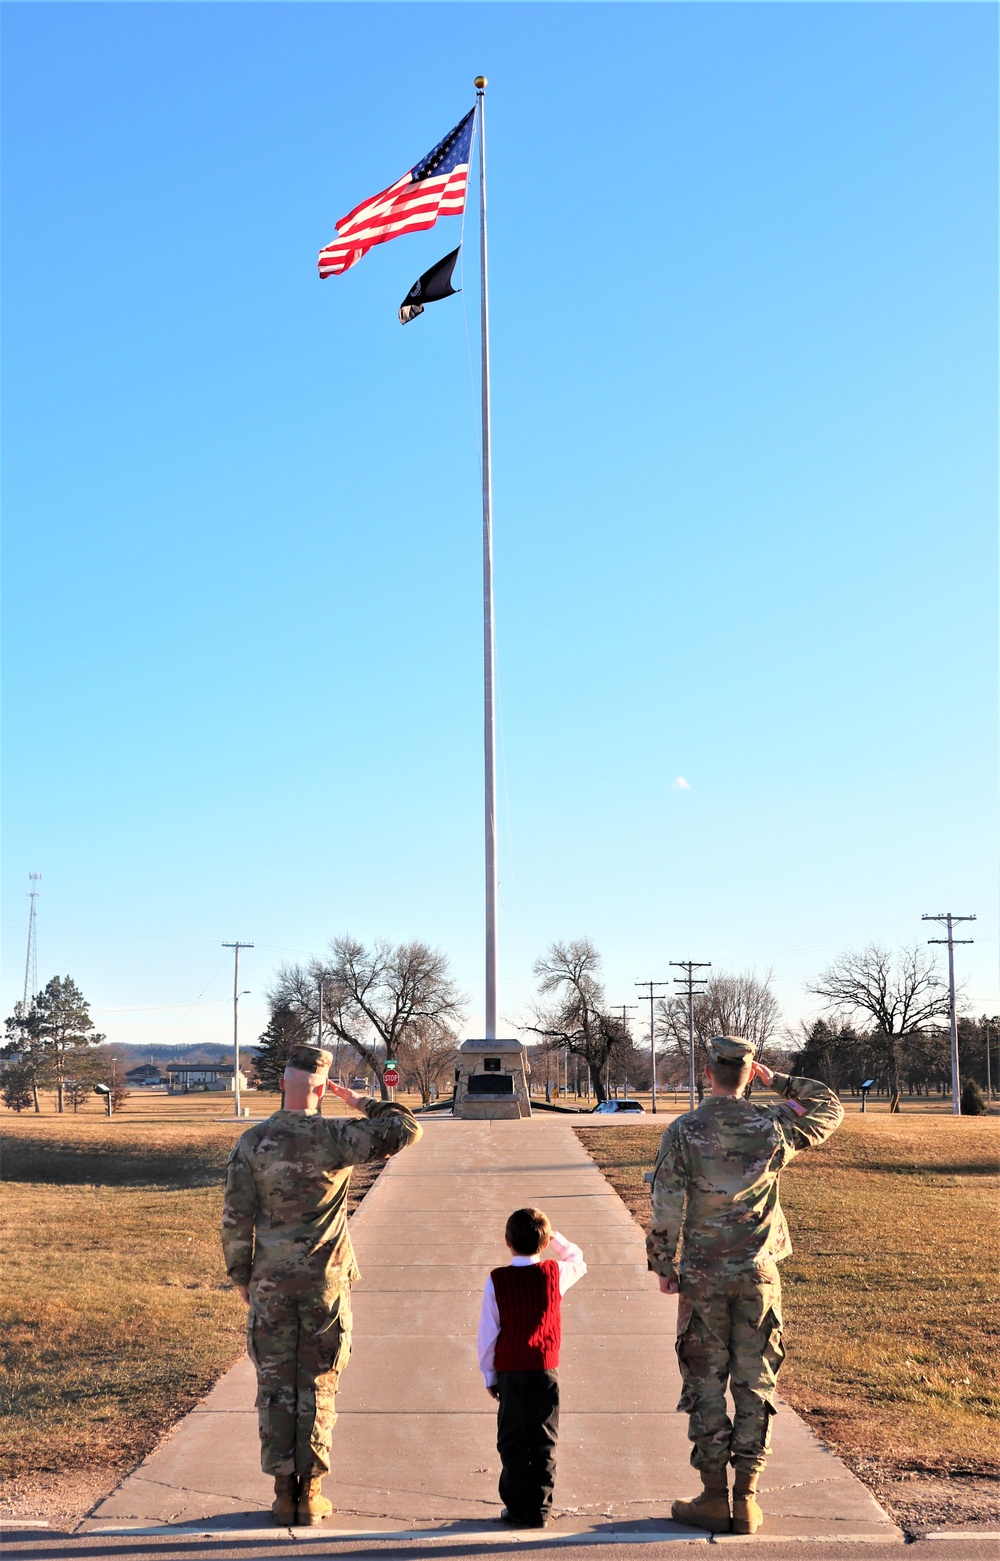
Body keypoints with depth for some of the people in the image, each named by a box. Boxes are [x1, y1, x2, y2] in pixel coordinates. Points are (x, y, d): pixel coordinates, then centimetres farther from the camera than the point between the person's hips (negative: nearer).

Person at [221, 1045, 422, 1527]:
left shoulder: (252, 1143, -5)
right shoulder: (335, 1137, -10)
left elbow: (236, 1219, -2)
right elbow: (406, 1128, -5)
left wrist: (241, 1275, 9)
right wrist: (359, 1102, 5)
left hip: (270, 1283, 1)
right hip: (326, 1283, -1)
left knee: (276, 1387, 9)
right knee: (318, 1387, 9)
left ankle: (284, 1492, 13)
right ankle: (310, 1495, 12)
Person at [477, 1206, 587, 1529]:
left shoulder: (497, 1281, -6)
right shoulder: (554, 1273, -3)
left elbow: (487, 1333, -2)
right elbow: (578, 1261, 22)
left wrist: (489, 1375, 8)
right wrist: (555, 1238, 24)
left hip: (509, 1370, -1)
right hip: (545, 1369, 1)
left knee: (512, 1443, 6)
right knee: (544, 1442, 8)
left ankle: (518, 1509, 8)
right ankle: (540, 1509, 9)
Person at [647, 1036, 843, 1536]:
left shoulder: (683, 1132, -10)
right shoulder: (773, 1127, -5)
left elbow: (666, 1212, -10)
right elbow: (830, 1109, 14)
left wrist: (664, 1267, 3)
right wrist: (779, 1081, 12)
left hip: (702, 1277, -2)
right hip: (759, 1274, 2)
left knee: (705, 1384, 7)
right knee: (755, 1383, 8)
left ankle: (714, 1498, 9)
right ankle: (746, 1500, 10)